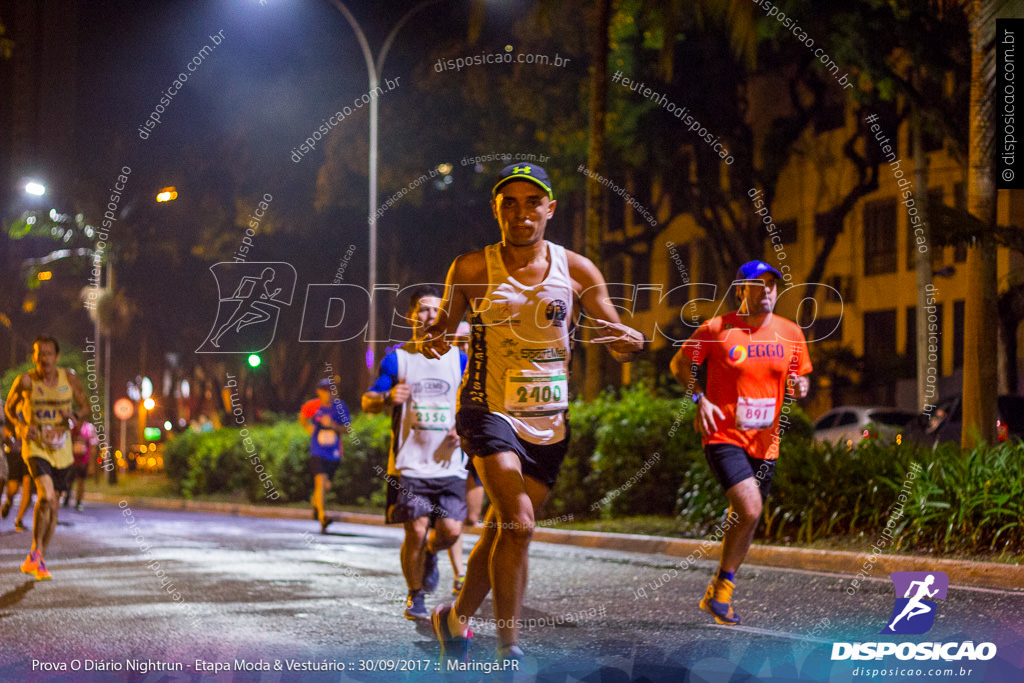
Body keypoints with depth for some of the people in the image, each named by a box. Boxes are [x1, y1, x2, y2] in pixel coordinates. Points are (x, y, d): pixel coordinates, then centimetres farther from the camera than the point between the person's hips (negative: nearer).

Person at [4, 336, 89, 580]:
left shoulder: (69, 378, -2)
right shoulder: (25, 381, -9)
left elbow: (84, 405, 11)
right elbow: (9, 408, 6)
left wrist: (75, 417, -11)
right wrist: (22, 427, -12)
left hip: (61, 448, 4)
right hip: (34, 446, -4)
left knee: (52, 504, 10)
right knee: (46, 496, -25)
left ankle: (35, 559, 27)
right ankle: (37, 550, -8)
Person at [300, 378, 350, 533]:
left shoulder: (340, 406, -3)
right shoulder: (312, 406, -4)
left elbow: (347, 429, -4)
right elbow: (302, 417, 17)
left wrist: (333, 425, -21)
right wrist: (307, 427, -1)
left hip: (334, 453, 3)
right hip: (317, 452, -3)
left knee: (326, 485, 14)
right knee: (321, 480, -21)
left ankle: (315, 502, 48)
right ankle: (322, 517, -28)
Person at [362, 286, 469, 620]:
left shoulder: (459, 359, 9)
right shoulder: (396, 359, 3)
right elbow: (367, 402, 5)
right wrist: (388, 398, -17)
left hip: (449, 464, 2)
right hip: (409, 464, -2)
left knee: (451, 531, -7)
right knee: (416, 531, -8)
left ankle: (430, 554, 29)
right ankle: (415, 598, 12)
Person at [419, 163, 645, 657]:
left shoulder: (577, 272, 1)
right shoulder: (472, 270, -4)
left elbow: (617, 342, 5)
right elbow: (444, 323, 6)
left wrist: (631, 344, -19)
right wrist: (433, 341, -18)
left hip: (549, 423, 4)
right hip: (488, 411, -4)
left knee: (500, 533, 14)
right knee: (517, 524, -21)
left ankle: (456, 617, 37)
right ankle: (509, 648, -16)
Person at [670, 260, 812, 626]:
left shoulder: (790, 333, 6)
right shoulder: (717, 329, -6)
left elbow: (800, 377, 18)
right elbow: (680, 363, 5)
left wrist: (800, 387, -6)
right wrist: (700, 398, -10)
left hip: (765, 443, 5)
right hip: (724, 436, -5)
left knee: (745, 521, 11)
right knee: (750, 510, -21)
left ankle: (718, 594, 27)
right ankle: (722, 588, -3)